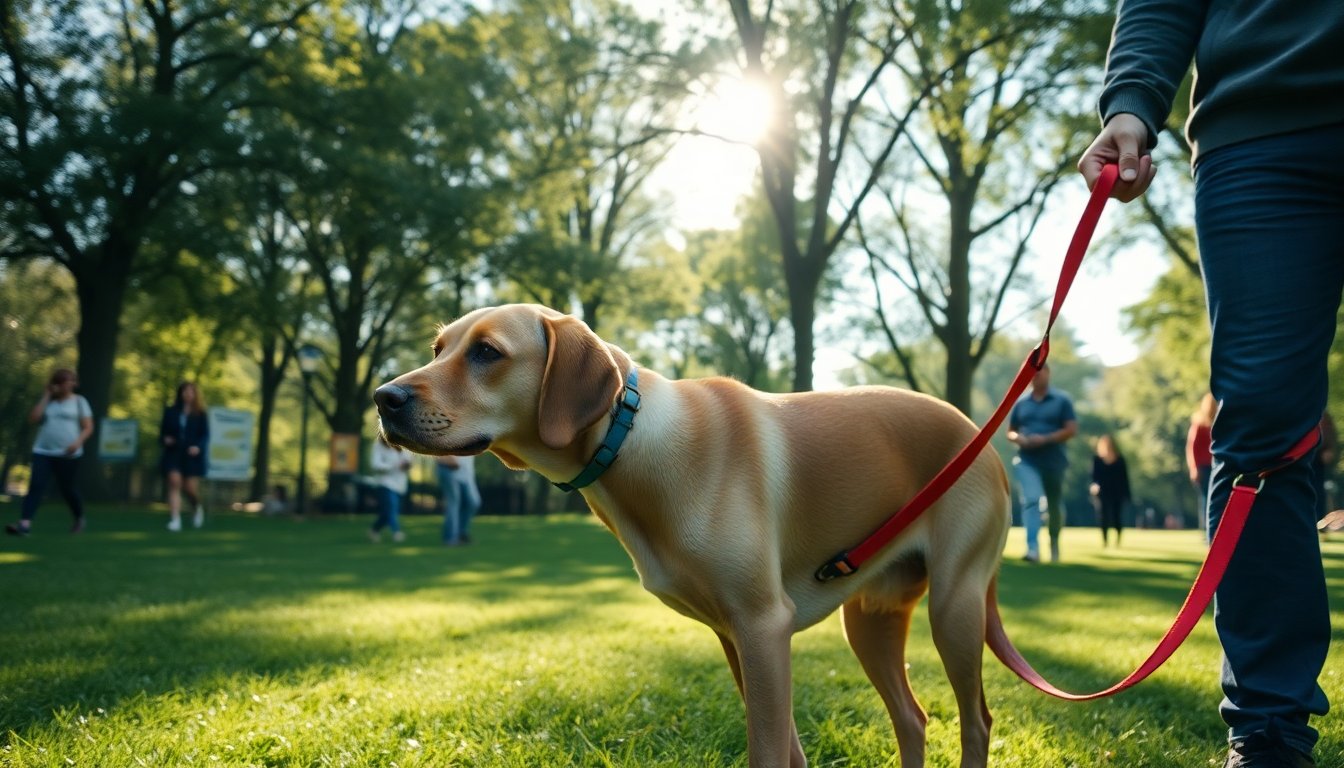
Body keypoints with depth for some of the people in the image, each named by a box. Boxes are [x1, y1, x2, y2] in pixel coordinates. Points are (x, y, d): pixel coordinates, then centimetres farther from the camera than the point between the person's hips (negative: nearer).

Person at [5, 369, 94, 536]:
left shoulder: (79, 401, 5)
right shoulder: (47, 401, 13)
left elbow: (88, 427, 1)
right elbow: (33, 419, -3)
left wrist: (78, 442, -18)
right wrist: (46, 396, -1)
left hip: (68, 454, -2)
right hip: (43, 452, 2)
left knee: (69, 489, 7)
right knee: (35, 486, -14)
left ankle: (79, 518, 32)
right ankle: (24, 524, -24)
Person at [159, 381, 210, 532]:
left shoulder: (200, 414, 4)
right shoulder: (170, 412, 9)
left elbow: (205, 435, -1)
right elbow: (163, 431, 14)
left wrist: (198, 447, -18)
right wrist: (164, 439, -8)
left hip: (192, 455, -1)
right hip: (173, 453, 1)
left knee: (190, 488, -3)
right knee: (174, 483, -13)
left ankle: (197, 507, 31)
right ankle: (175, 519, -13)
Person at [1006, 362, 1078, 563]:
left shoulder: (1062, 400, 0)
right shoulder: (1020, 402, 8)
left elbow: (1071, 430, -6)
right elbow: (1010, 432, 15)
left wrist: (1045, 439, -18)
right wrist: (1018, 438, -8)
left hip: (1054, 461, -1)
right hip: (1027, 461, 1)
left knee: (1054, 506, 12)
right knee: (1031, 500, -20)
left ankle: (1054, 543, 38)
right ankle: (1033, 548, -27)